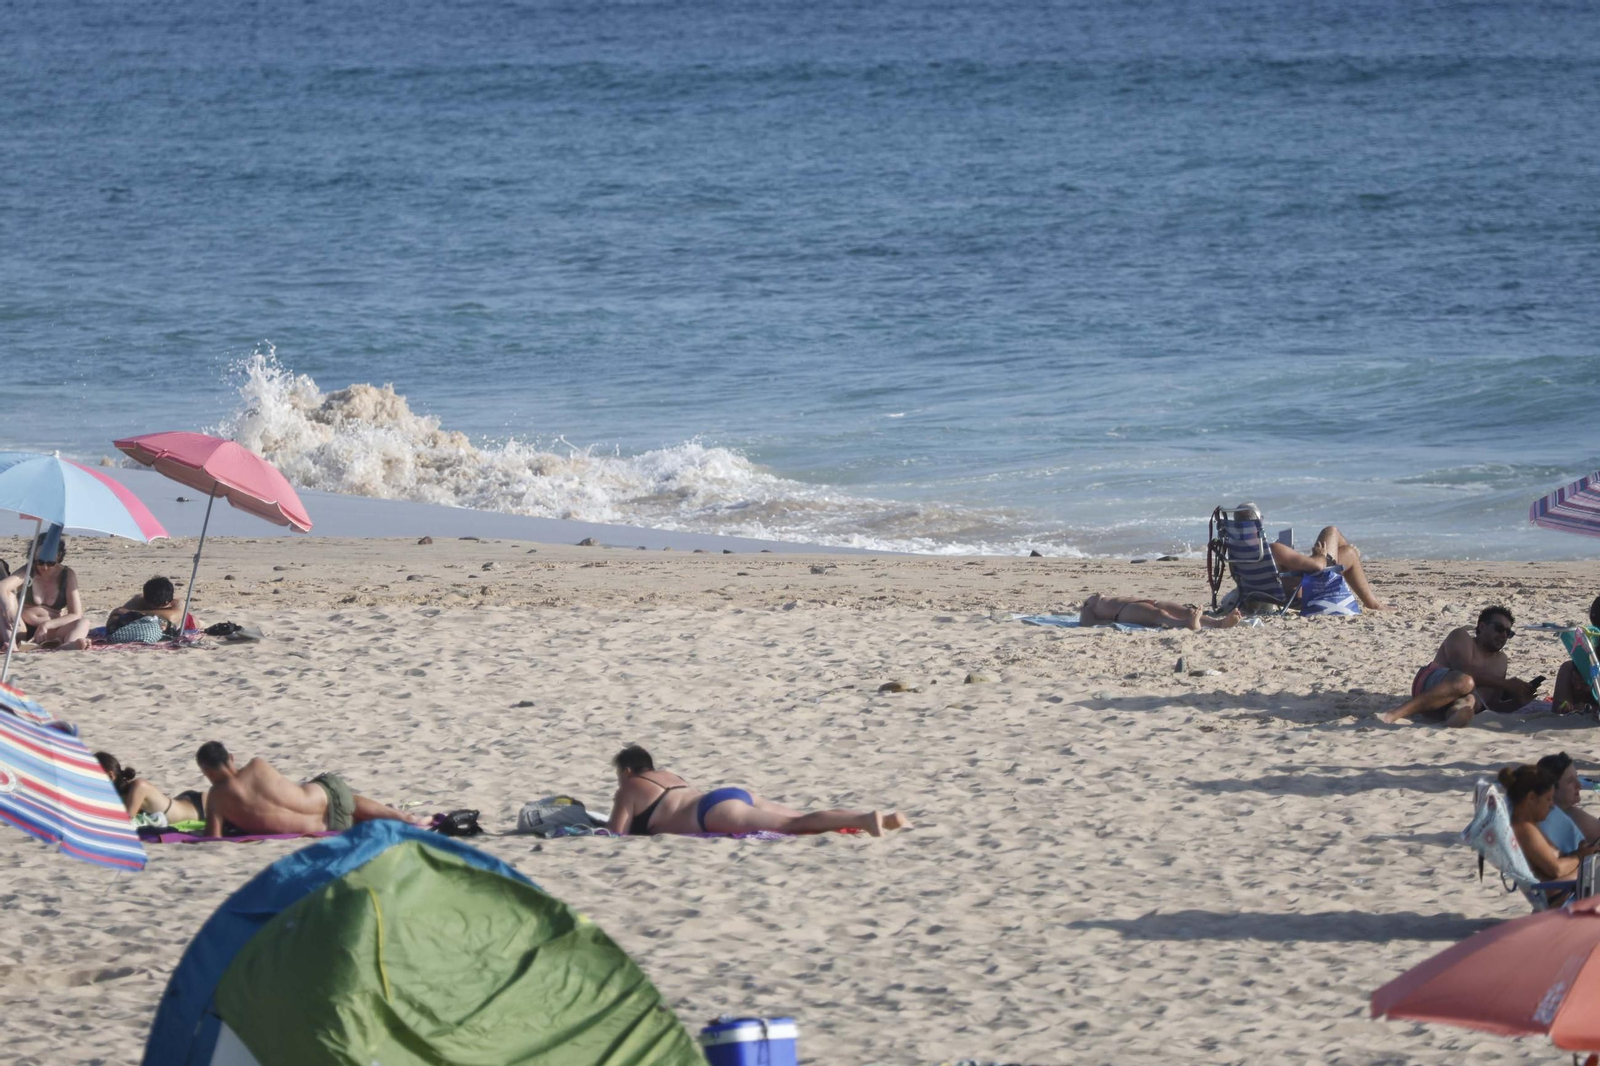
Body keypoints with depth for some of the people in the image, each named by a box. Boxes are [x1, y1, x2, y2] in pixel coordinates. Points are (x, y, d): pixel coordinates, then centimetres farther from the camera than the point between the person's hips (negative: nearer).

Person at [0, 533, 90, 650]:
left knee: (84, 623, -26)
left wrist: (47, 625, -27)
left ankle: (67, 646, -62)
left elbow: (76, 615, -12)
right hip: (23, 630, 0)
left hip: (50, 633, 0)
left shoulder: (68, 575, -5)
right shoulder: (28, 572, -6)